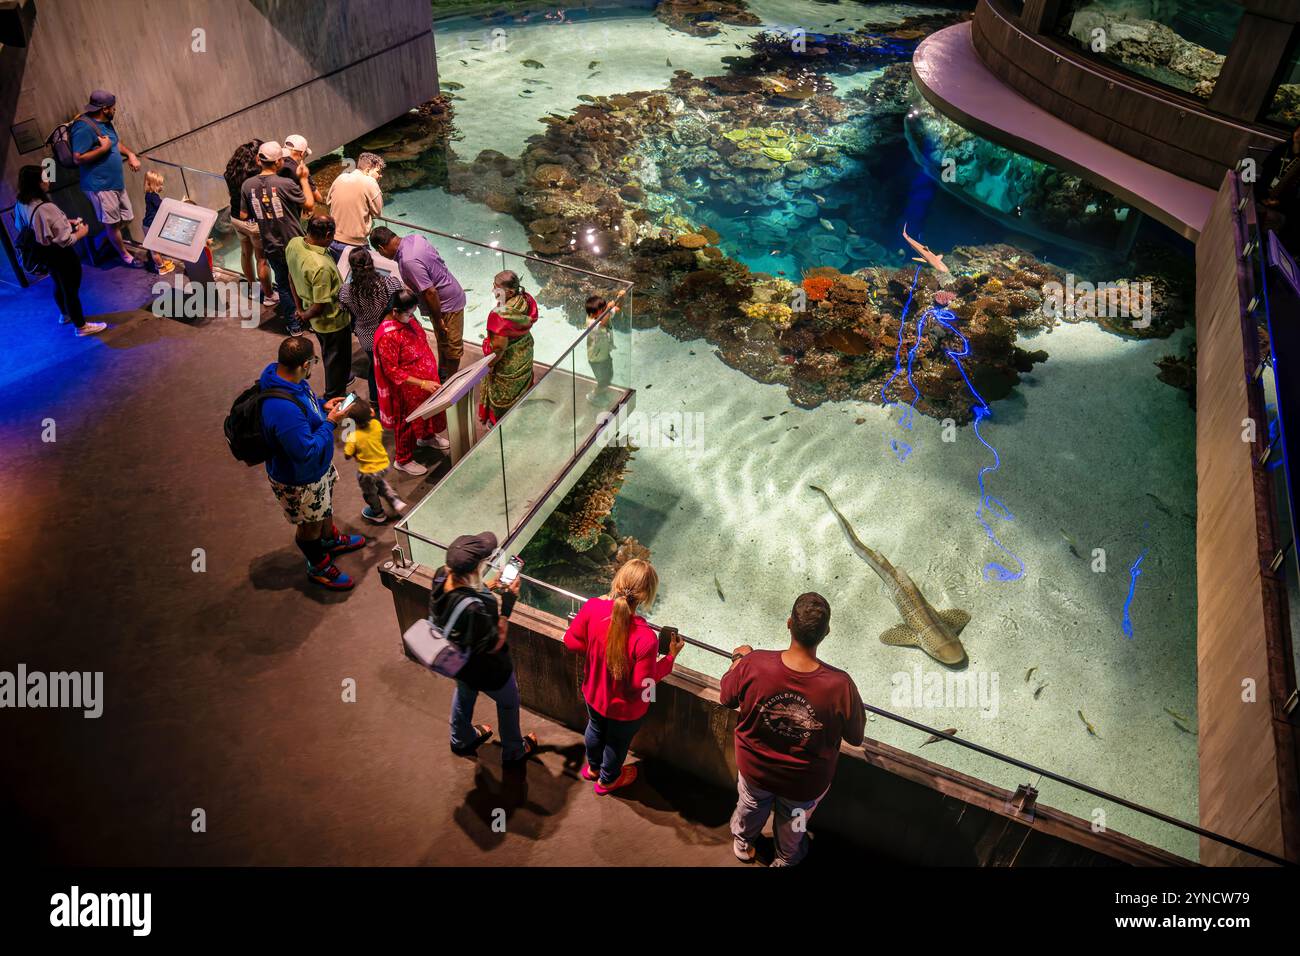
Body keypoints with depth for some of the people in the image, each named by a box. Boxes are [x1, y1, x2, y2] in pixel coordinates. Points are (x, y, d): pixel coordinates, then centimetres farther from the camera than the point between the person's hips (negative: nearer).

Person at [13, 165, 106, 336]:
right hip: (61, 255, -9)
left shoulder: (21, 204, -5)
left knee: (58, 285, 30)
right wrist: (80, 233, -9)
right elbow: (64, 240, -27)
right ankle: (81, 326, 28)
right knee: (71, 290, 10)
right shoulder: (44, 208, -33)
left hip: (45, 254, 9)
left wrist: (66, 222, 8)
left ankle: (65, 314, 53)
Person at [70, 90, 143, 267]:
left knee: (126, 218, 17)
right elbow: (78, 159, -23)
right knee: (112, 223, 4)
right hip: (100, 186, -9)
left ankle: (114, 239, 41)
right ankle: (125, 255, 17)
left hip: (116, 182, 9)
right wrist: (103, 148, -22)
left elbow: (116, 143, 27)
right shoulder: (84, 127, -20)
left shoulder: (105, 123, 9)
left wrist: (131, 155, 9)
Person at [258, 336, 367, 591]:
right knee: (310, 524, 19)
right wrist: (329, 423, -27)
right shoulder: (284, 410, -44)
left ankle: (331, 540, 63)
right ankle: (319, 567, 45)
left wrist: (322, 407, -5)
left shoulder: (282, 376, -14)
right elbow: (307, 453, -35)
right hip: (299, 481, -9)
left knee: (325, 506, 34)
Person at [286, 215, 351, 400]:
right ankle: (334, 397, 36)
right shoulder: (321, 267, -39)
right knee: (337, 357, 17)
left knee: (328, 352, 31)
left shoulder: (294, 243, -13)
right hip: (332, 320, -8)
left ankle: (342, 377, 57)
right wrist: (305, 316, -9)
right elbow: (320, 306, -30)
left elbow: (292, 277, 4)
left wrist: (300, 306, 16)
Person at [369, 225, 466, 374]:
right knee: (442, 341, 25)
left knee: (451, 345, 10)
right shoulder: (415, 237, -6)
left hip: (448, 304, -9)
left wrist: (438, 320, -18)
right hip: (449, 293, 9)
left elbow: (430, 292, -31)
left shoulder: (408, 261, -32)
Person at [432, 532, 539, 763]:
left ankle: (461, 740, 64)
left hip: (456, 660, 7)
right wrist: (507, 601, -29)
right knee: (509, 701, 25)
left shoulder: (441, 578, -24)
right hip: (485, 671, -7)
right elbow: (494, 645, -29)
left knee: (464, 693, 36)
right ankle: (513, 750, 51)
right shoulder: (473, 608, -46)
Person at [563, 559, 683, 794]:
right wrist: (671, 656, -17)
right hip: (625, 708, -4)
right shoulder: (645, 638, -42)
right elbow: (642, 684, -28)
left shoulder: (592, 607, -29)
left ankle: (593, 767, 66)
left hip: (594, 693, 4)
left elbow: (572, 641, -12)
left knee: (595, 730, 36)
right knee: (617, 742, 29)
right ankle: (607, 780, 59)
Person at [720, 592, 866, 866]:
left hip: (755, 770, 1)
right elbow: (856, 738, -17)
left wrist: (739, 658, 6)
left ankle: (742, 843, 65)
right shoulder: (840, 686, -37)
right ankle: (785, 859, 63)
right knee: (793, 823, 34)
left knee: (750, 806, 36)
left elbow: (727, 698, -11)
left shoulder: (752, 664, -34)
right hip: (806, 783, -1)